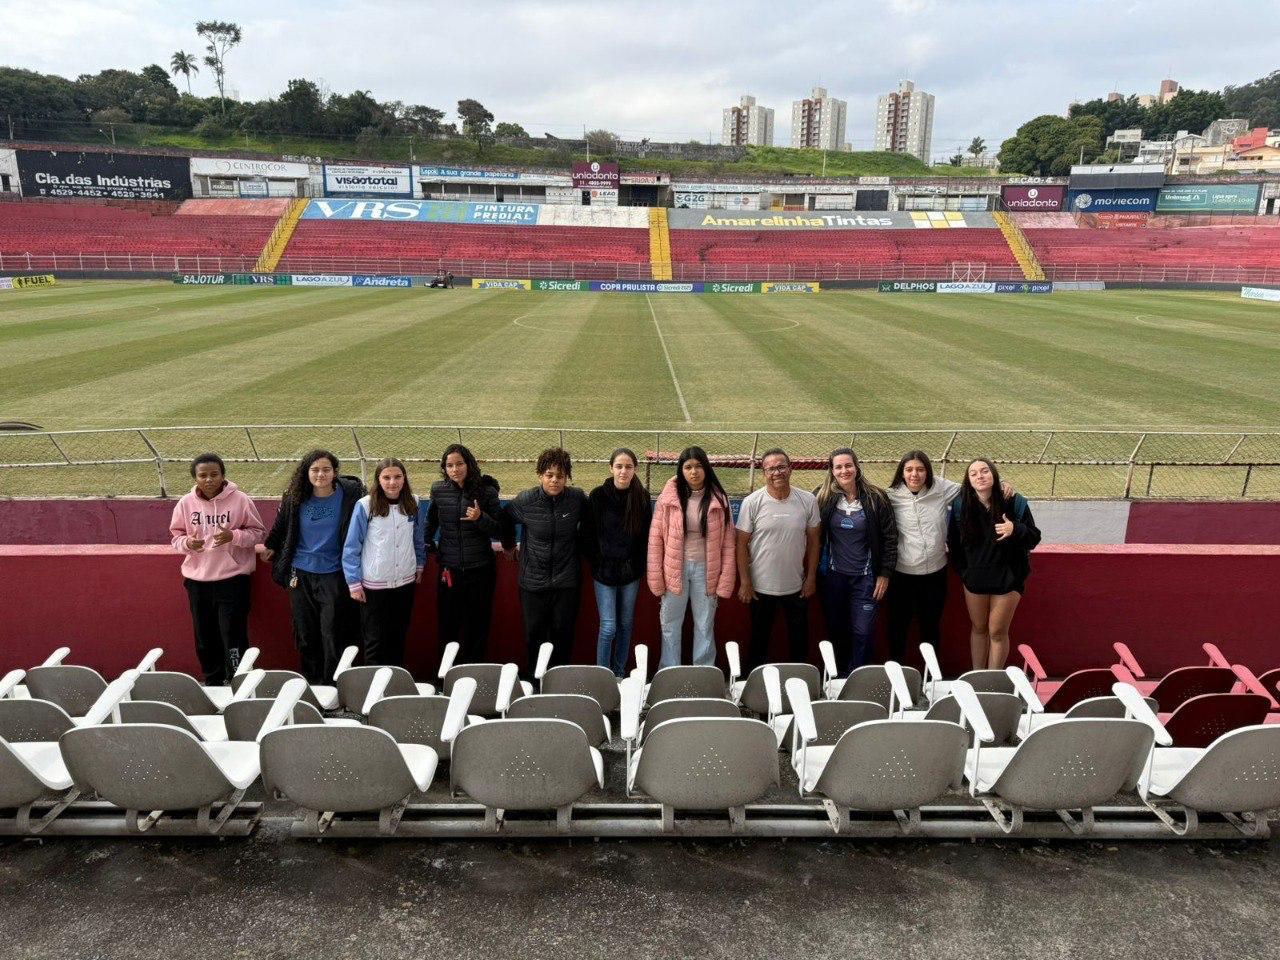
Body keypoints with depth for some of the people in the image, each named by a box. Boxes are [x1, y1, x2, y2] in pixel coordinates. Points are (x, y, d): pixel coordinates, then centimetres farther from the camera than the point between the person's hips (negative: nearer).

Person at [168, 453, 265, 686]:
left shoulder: (239, 500, -7)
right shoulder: (186, 503, 2)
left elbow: (258, 532, -2)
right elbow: (176, 535, 10)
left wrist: (234, 536, -19)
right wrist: (187, 543, -13)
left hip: (232, 578, -4)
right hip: (197, 579, 4)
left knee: (233, 635, -4)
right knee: (204, 637, 13)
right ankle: (212, 682, 30)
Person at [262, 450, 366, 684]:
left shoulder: (348, 495, -9)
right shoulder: (295, 498, -1)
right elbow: (281, 526, 16)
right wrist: (270, 547, 28)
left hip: (333, 574, -3)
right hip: (301, 574, 3)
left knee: (333, 636, -2)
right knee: (305, 636, 9)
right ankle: (311, 682, 23)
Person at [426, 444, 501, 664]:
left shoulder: (486, 491, -6)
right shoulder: (439, 490, 1)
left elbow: (498, 530, -5)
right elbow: (431, 520, 20)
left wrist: (480, 518, -21)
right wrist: (428, 543, 17)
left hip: (480, 569, -2)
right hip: (449, 569, 2)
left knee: (478, 625, 7)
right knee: (447, 624, 7)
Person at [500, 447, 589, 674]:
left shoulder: (578, 498, -6)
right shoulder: (525, 500, -8)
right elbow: (505, 520, 12)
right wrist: (509, 545, 20)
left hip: (566, 581, 0)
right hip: (533, 581, 0)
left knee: (563, 634, 6)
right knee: (534, 633, 8)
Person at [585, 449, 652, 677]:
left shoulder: (642, 496, -2)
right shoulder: (598, 495, -8)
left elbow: (646, 534, 5)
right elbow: (589, 534, -3)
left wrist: (640, 564, 1)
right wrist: (596, 562, -5)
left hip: (631, 571, 3)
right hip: (605, 570, -3)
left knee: (626, 624, 13)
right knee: (609, 627, -4)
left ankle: (620, 673, 27)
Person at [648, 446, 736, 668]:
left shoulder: (718, 499, -3)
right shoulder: (669, 497, -6)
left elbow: (728, 543, -2)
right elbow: (655, 540, -3)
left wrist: (725, 582, -6)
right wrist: (656, 579, -6)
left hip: (706, 570, 0)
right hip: (675, 569, 0)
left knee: (705, 627, 12)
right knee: (670, 626, 11)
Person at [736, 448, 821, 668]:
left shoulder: (808, 501, -6)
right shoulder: (752, 502, -11)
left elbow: (813, 541, 3)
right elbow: (742, 544, -7)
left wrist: (811, 577, 2)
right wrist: (744, 582, -8)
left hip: (797, 586, 2)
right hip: (761, 586, -2)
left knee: (799, 641, 16)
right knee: (759, 640, 15)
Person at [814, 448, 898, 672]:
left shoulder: (876, 498, -6)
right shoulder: (823, 497, -4)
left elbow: (890, 536, -1)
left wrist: (884, 573, -3)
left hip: (865, 577, -1)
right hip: (832, 576, 1)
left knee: (864, 632, -2)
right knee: (835, 629, 11)